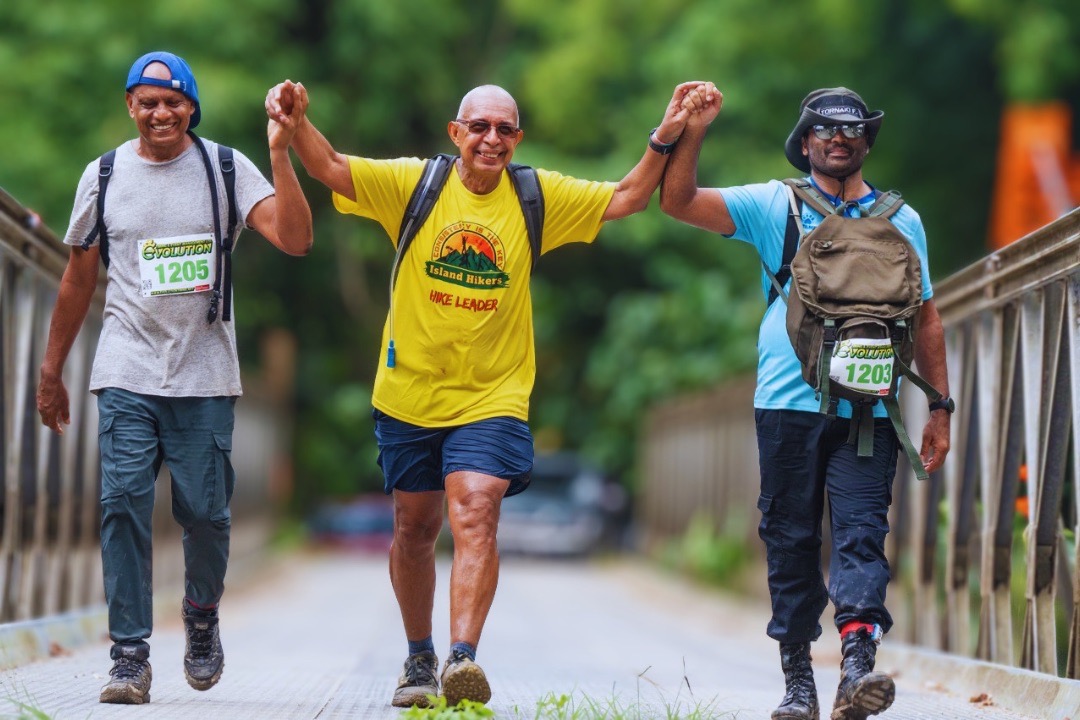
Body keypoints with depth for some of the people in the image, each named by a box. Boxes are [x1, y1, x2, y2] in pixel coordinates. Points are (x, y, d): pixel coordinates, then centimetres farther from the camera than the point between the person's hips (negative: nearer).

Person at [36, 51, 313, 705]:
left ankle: (202, 621, 27)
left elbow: (295, 240, -12)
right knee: (124, 505, -10)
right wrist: (51, 373, 17)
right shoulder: (104, 176, 7)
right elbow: (79, 279, 16)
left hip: (204, 374, -1)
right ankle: (130, 656, -6)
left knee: (205, 511, -1)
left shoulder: (225, 168, 1)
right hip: (127, 373, 1)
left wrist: (281, 156, -22)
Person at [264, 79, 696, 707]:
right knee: (415, 528, 13)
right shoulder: (413, 184, -2)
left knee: (476, 515, -21)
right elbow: (332, 169, -7)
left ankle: (463, 657, -29)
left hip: (493, 397, -1)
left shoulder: (540, 199, 2)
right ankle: (419, 658, 31)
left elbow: (625, 198, 4)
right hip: (410, 393, 1)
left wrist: (665, 138, -9)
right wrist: (296, 125, -25)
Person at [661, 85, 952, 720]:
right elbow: (679, 202, 0)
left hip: (870, 411, 0)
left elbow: (925, 317, 17)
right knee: (791, 541, 2)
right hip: (790, 405, 0)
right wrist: (694, 132, -14)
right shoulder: (773, 206, 9)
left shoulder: (901, 220, 14)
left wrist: (940, 408, 12)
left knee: (862, 534, -13)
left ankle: (858, 667, -26)